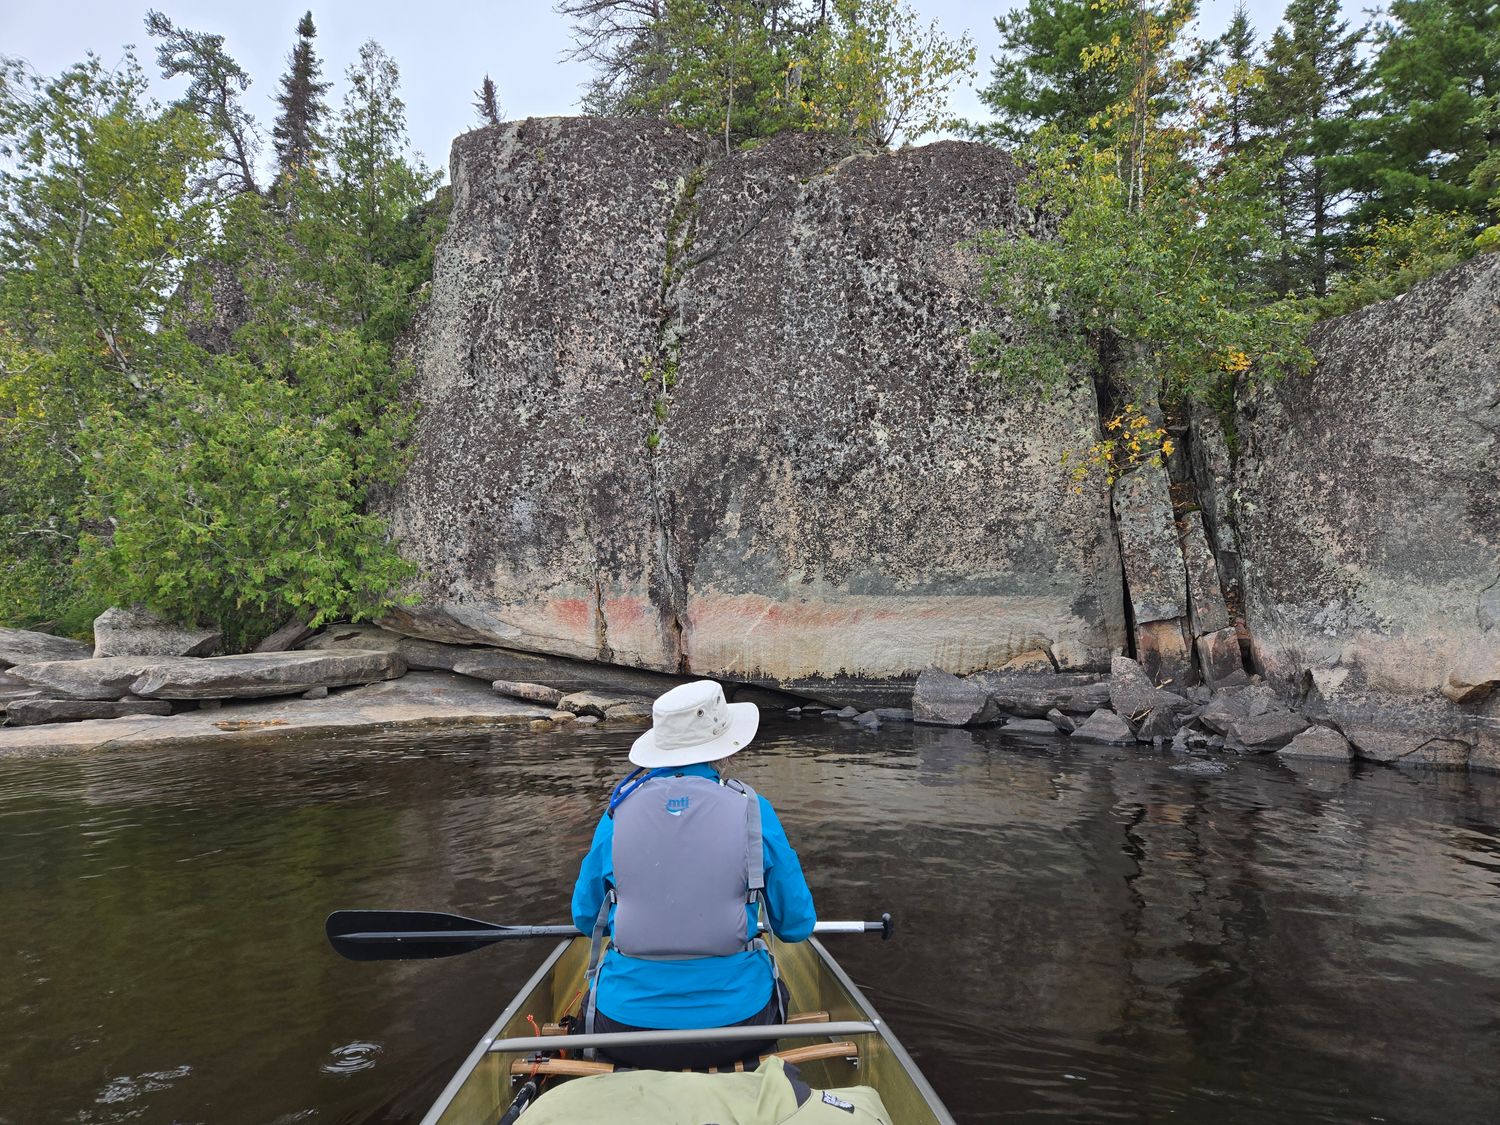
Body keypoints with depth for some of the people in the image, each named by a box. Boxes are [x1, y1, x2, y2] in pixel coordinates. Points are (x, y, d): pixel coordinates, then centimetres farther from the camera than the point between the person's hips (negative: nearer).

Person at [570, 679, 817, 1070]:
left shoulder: (620, 810, -5)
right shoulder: (752, 810, -9)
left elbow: (585, 918, 8)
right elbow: (797, 925, 0)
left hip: (627, 1028, 1)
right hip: (736, 1019, -1)